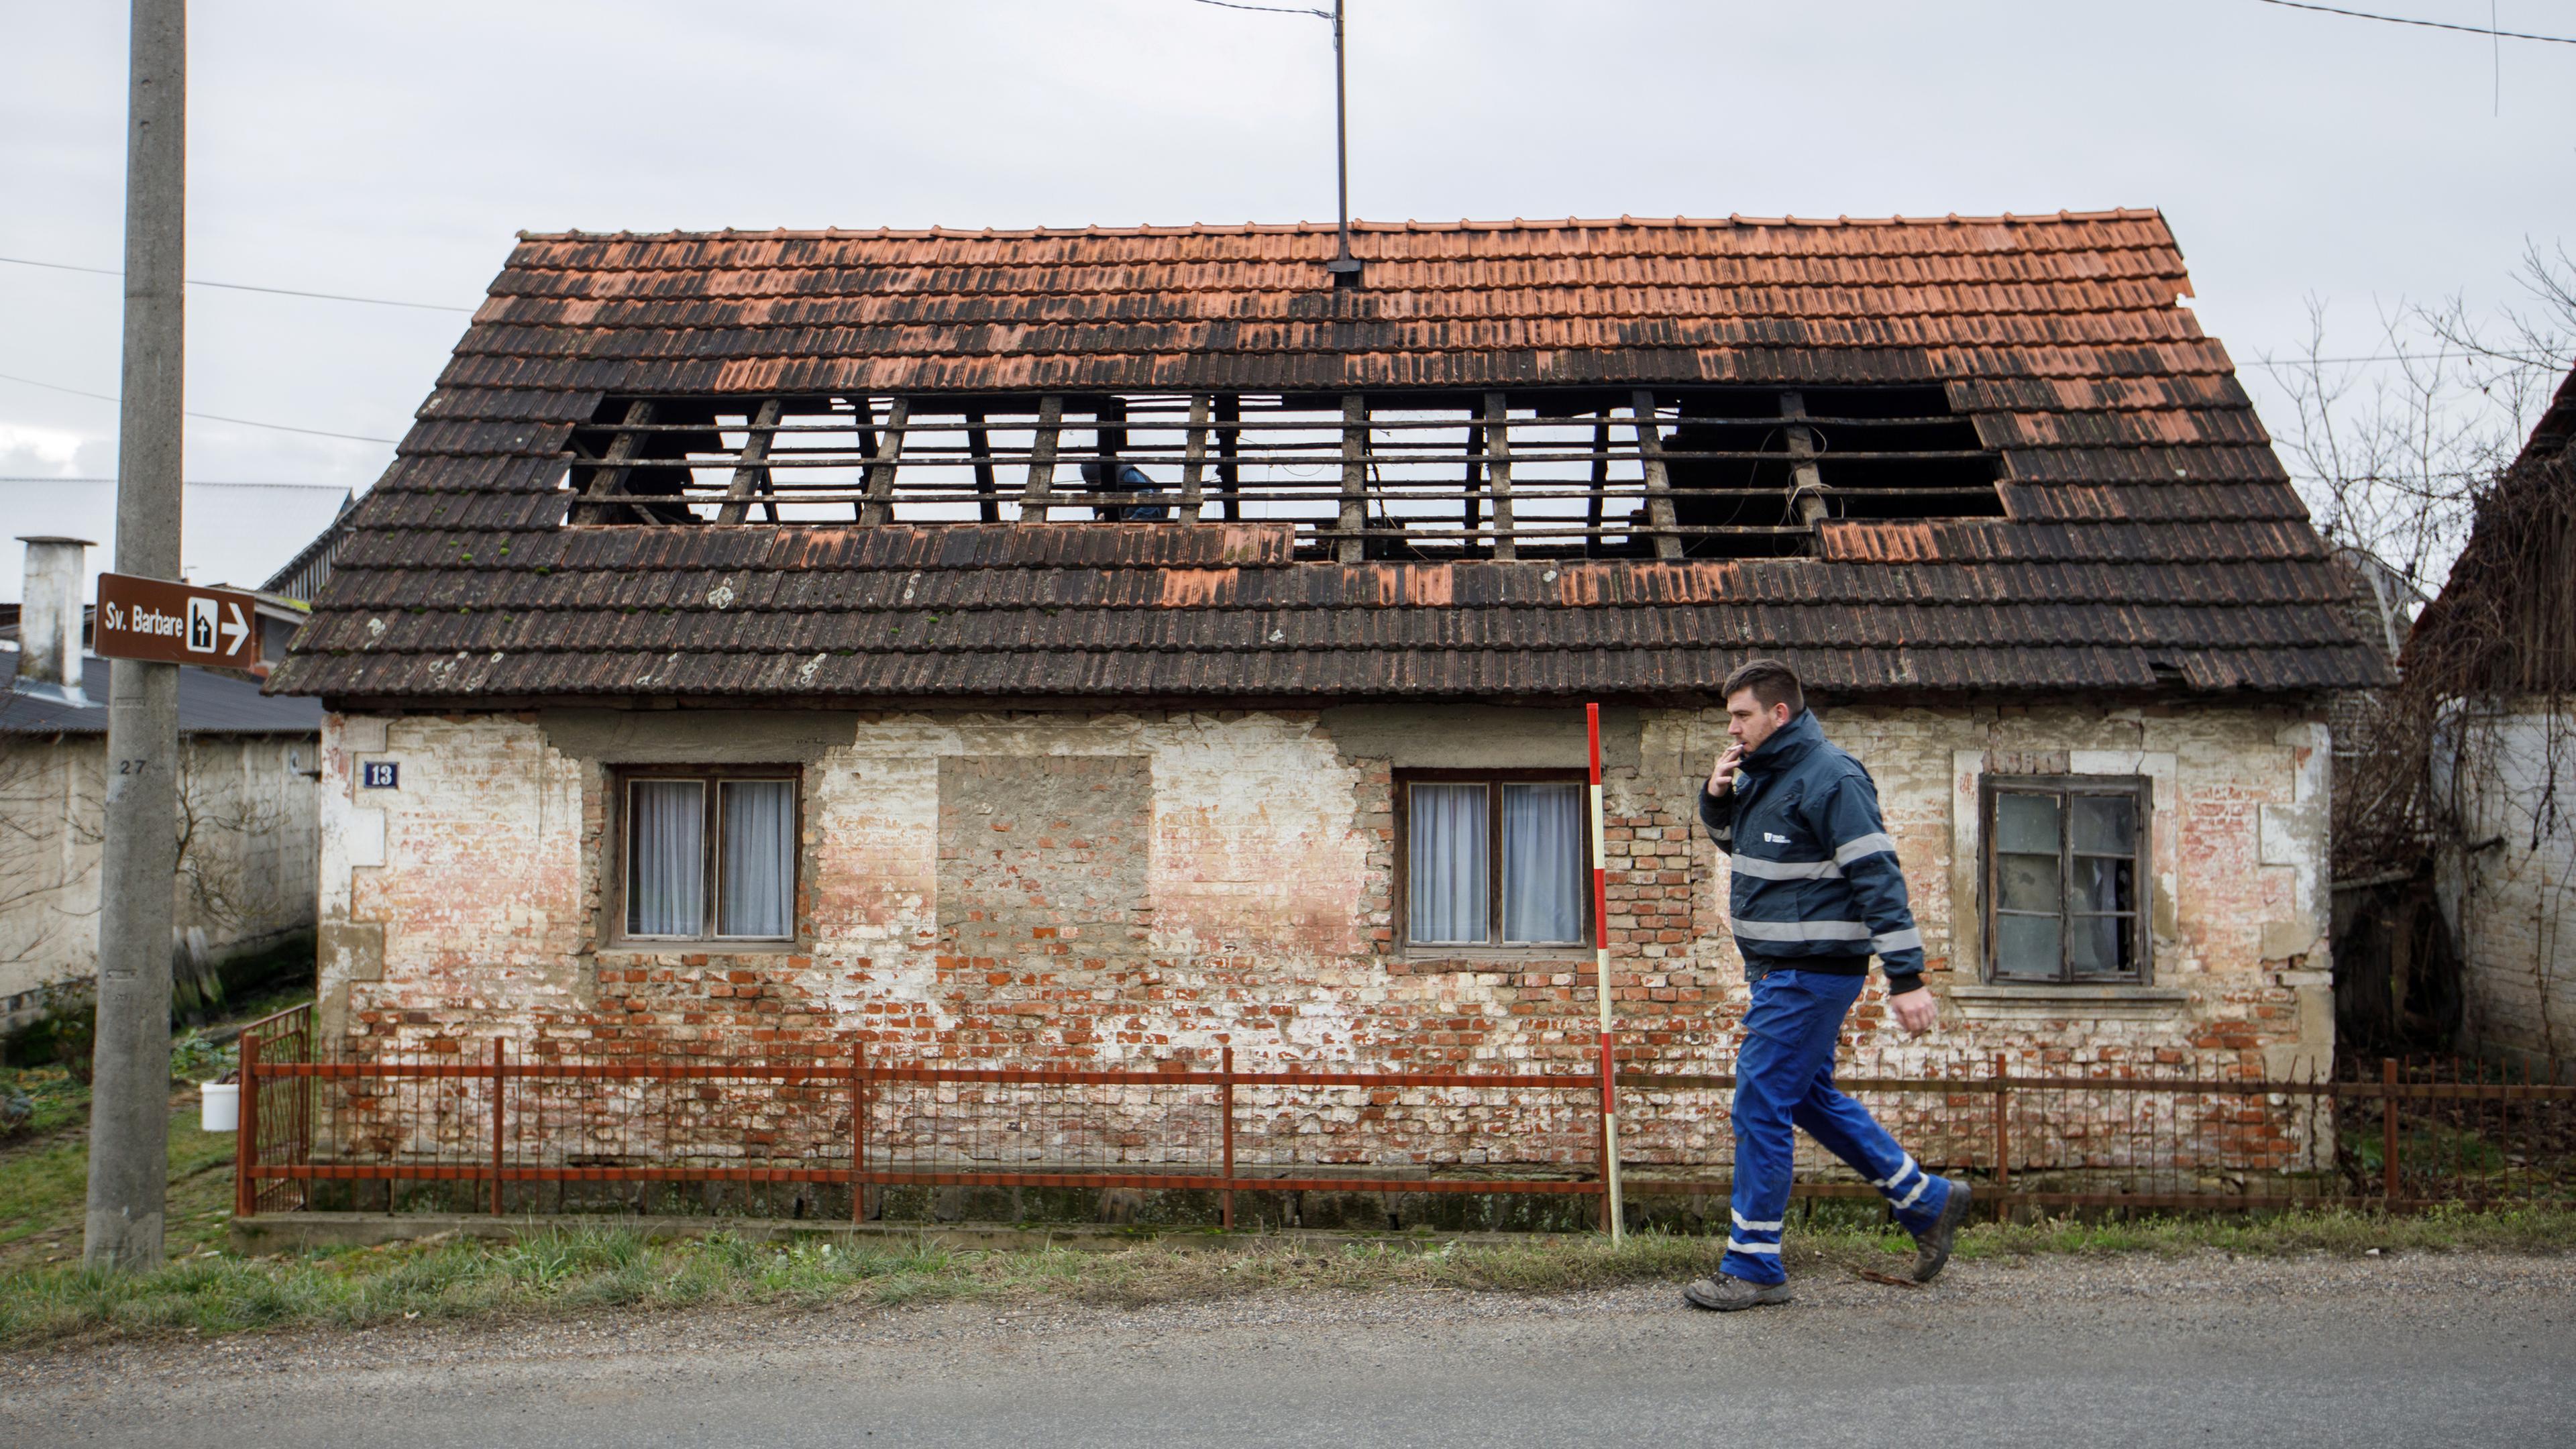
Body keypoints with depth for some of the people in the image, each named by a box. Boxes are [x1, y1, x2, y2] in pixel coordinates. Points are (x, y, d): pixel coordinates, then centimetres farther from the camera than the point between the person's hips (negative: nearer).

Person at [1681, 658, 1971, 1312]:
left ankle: (1753, 1268, 3)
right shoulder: (1760, 774, 11)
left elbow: (1878, 878, -20)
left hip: (1811, 974, -10)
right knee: (1810, 1097, 18)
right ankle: (1927, 1200, 30)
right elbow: (1735, 842, 28)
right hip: (1778, 970, 10)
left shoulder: (1829, 779, -17)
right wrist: (1716, 798, 5)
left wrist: (1906, 978, -23)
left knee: (1761, 1107, -6)